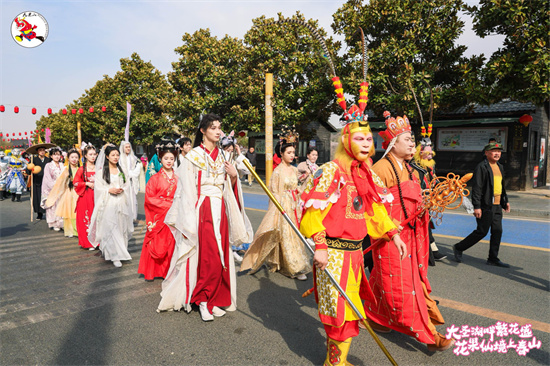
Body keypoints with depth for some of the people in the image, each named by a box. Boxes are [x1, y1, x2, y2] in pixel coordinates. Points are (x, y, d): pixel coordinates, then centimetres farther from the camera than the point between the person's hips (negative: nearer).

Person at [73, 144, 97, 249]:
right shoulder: (82, 169, -1)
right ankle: (88, 243, 8)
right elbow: (75, 183, -1)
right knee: (86, 218, -1)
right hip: (85, 197, -3)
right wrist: (87, 183, -11)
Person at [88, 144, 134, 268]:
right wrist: (109, 190, -16)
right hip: (108, 204, -3)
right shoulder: (101, 171, 2)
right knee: (110, 228, -6)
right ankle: (115, 255, -1)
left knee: (121, 228, 7)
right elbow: (98, 187, -2)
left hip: (121, 204, 4)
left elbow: (127, 186, 10)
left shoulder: (122, 171, 12)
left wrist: (122, 189, -9)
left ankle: (120, 251, 23)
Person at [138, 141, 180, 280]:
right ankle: (152, 272, 16)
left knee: (172, 245, 1)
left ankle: (169, 271, 12)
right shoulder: (155, 178, 0)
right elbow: (149, 198, -5)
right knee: (156, 245, 1)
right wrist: (168, 204, -11)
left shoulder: (178, 179, 7)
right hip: (158, 216, -2)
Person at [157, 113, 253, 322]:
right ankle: (202, 299, 10)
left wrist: (233, 176, -6)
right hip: (202, 209, -5)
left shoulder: (222, 156, 12)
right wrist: (190, 222, -11)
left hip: (220, 210, 5)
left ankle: (214, 299, 19)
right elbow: (188, 190, -6)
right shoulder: (193, 156, -3)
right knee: (205, 255, -6)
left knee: (219, 255, 7)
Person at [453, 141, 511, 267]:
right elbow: (476, 188, -16)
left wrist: (505, 201, 26)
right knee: (481, 232, -3)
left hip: (497, 206, 8)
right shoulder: (481, 167, -11)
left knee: (497, 232, 8)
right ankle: (458, 248, 12)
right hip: (485, 206, -8)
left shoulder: (500, 167, 17)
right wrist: (477, 206, -20)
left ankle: (493, 258, 18)